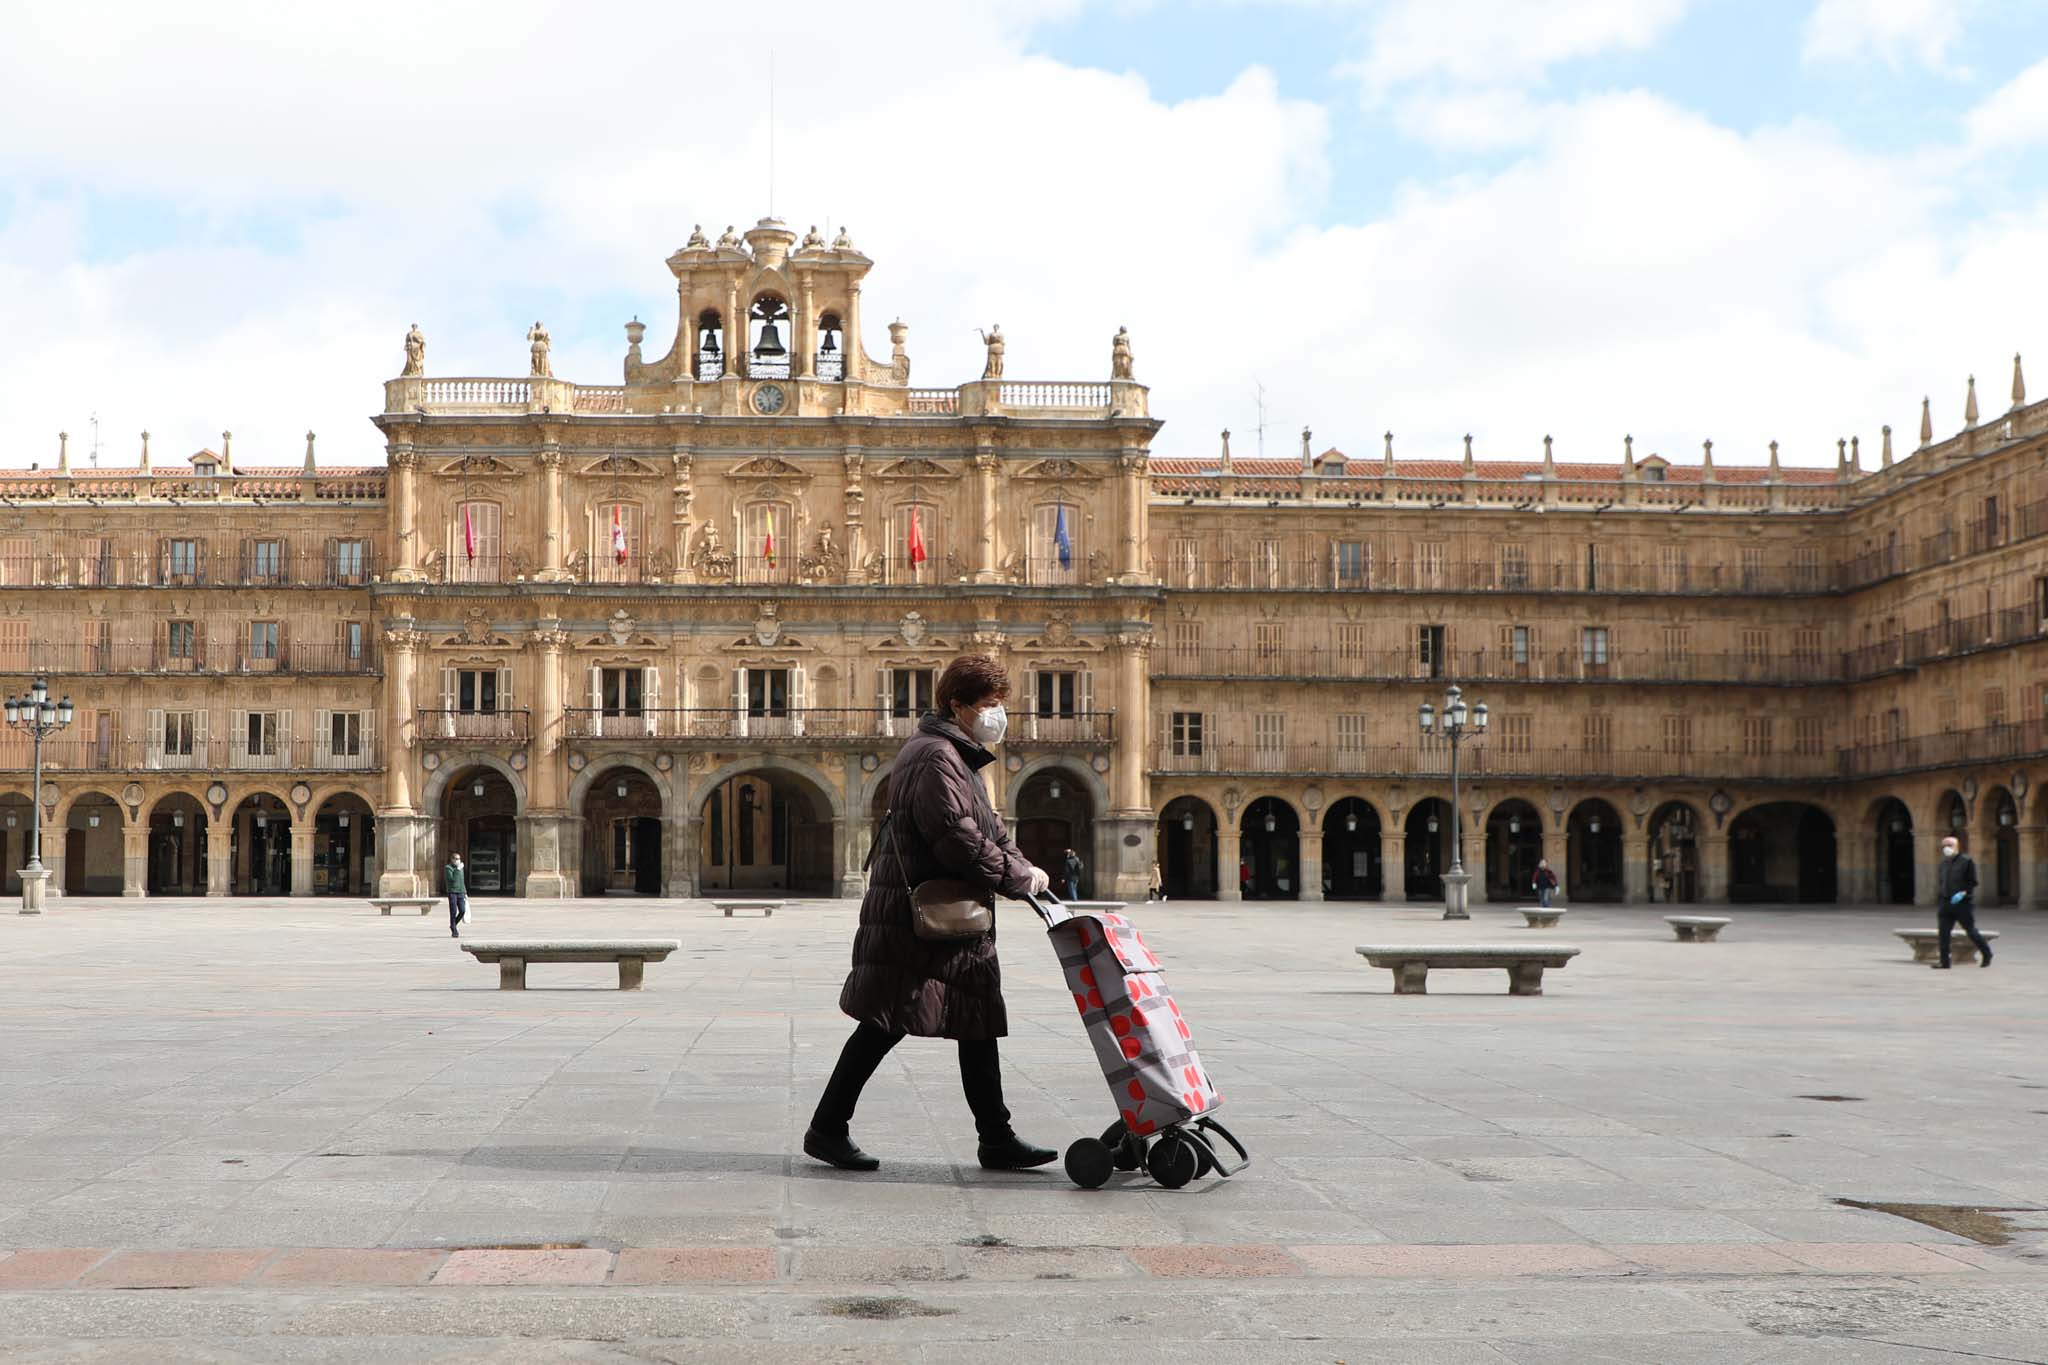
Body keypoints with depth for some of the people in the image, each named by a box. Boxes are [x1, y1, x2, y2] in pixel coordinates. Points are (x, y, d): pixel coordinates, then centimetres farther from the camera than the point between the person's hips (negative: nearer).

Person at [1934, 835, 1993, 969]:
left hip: (1963, 903, -5)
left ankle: (1986, 953, 24)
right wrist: (1939, 895, 6)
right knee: (1944, 932, -2)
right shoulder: (1943, 864, 14)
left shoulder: (1967, 861, -5)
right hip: (1946, 902, 5)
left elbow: (1973, 881, -8)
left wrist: (1963, 893, -20)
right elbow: (1939, 882, 21)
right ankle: (1944, 960, 1)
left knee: (1971, 930, 3)